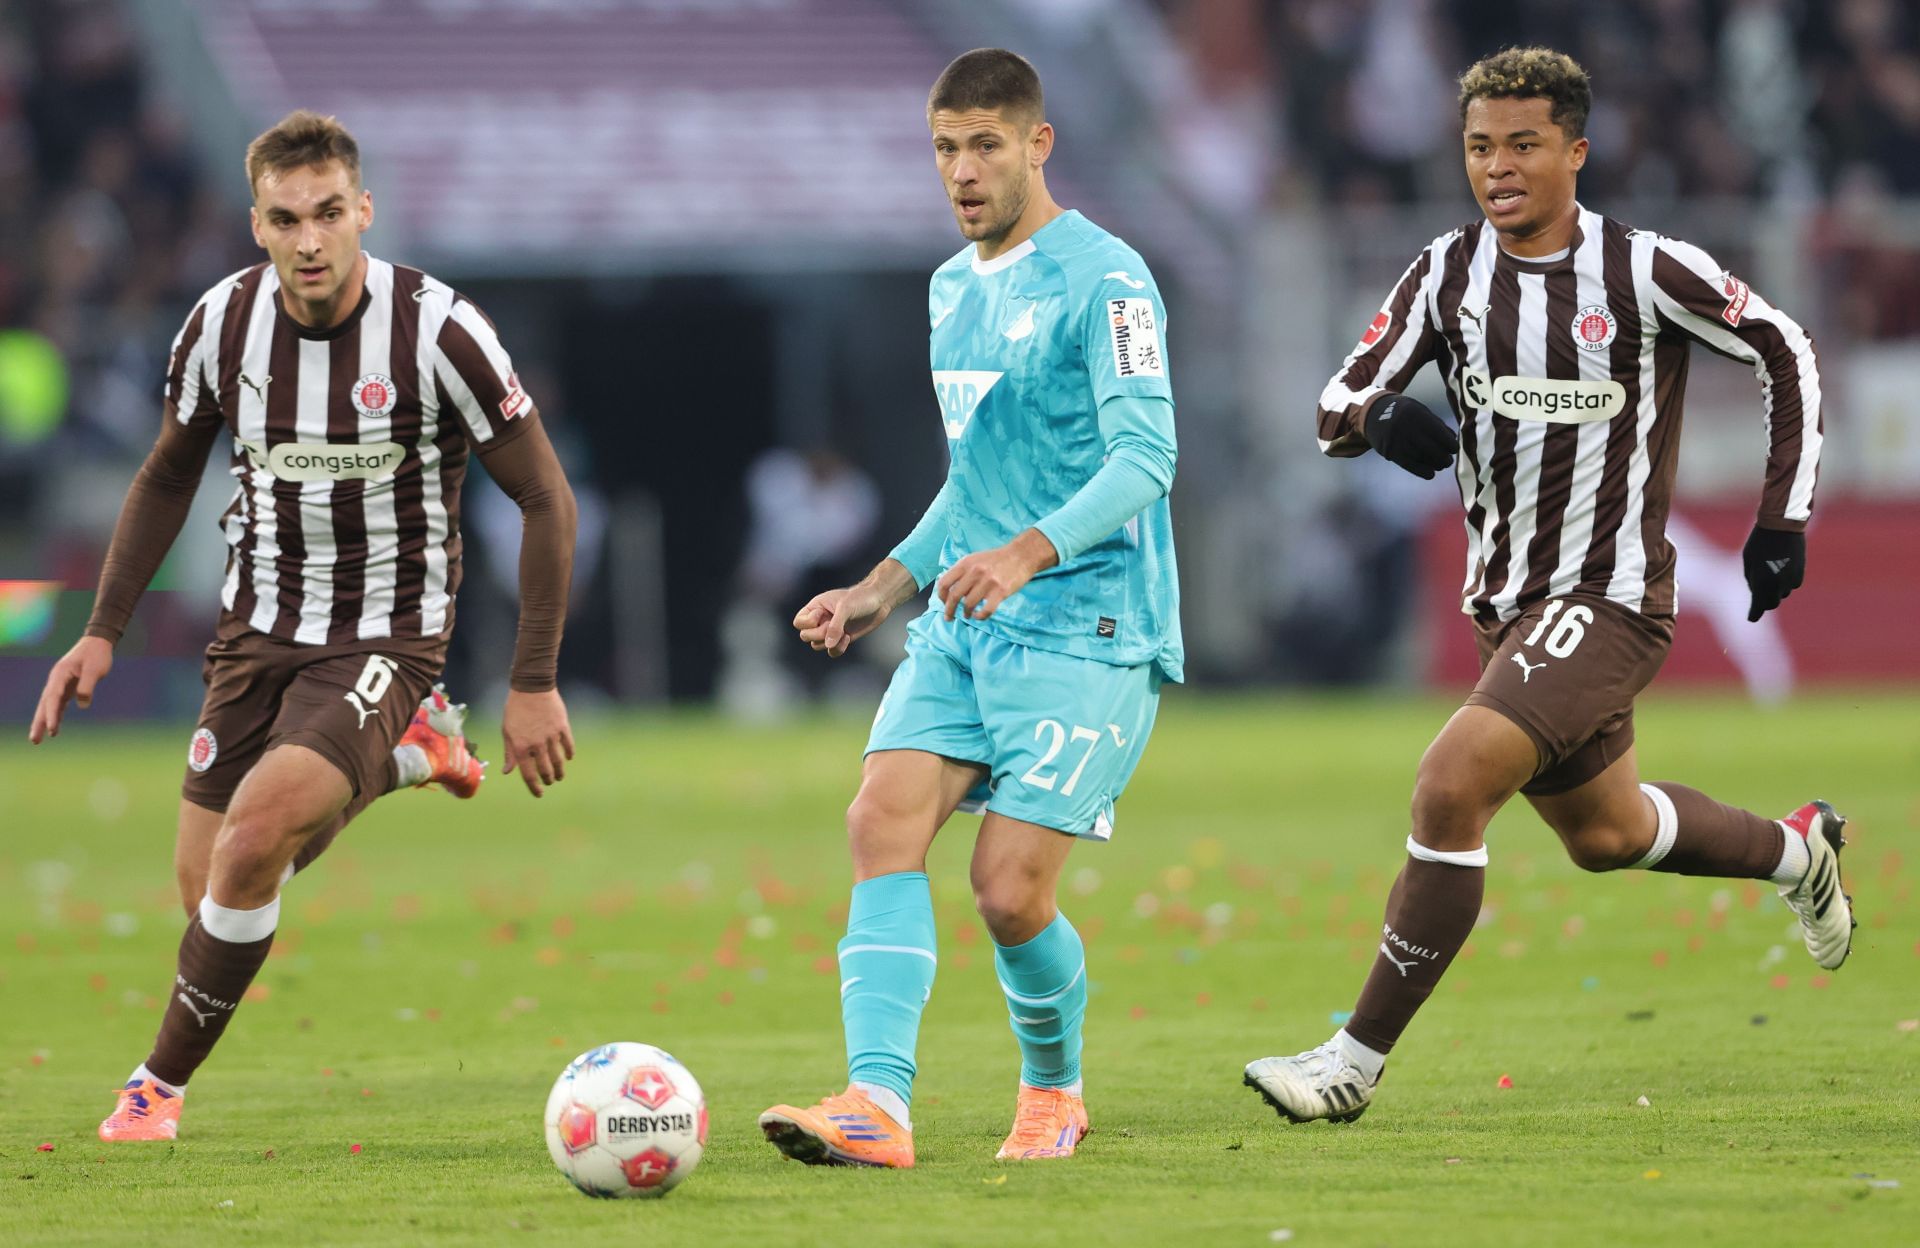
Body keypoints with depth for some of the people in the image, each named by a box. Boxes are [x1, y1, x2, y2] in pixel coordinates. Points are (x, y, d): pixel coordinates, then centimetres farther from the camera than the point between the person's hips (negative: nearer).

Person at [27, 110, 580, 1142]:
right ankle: (403, 755, 33)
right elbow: (167, 478, 12)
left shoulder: (437, 331, -18)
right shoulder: (223, 324, -7)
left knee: (253, 839, -26)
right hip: (258, 632, 5)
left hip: (387, 641, -5)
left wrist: (535, 685, -11)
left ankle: (163, 1082, -6)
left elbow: (545, 499, -9)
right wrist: (102, 633, 7)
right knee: (208, 891, 6)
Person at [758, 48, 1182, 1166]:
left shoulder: (1103, 279, -10)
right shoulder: (953, 288, 17)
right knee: (883, 821, -15)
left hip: (1089, 627, -7)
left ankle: (1056, 1090, 17)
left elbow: (1144, 455, -20)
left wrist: (1028, 553, -34)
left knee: (1009, 885, -11)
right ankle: (878, 1105, -24)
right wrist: (886, 589, 19)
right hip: (964, 625, 7)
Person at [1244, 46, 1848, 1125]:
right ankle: (1798, 852, 52)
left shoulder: (1646, 271, -12)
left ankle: (1356, 1062, -18)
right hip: (1504, 600, 7)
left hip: (1610, 600, -7)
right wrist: (1379, 416, -25)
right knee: (1604, 834, 22)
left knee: (1451, 787, -23)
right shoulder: (1448, 274, 2)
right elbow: (1340, 402, 0)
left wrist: (1784, 519, -3)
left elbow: (1788, 354, 0)